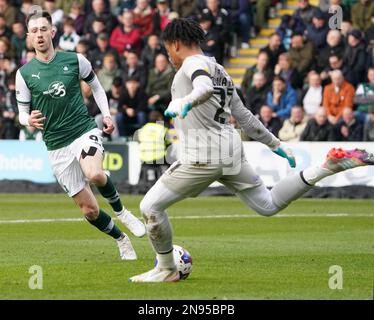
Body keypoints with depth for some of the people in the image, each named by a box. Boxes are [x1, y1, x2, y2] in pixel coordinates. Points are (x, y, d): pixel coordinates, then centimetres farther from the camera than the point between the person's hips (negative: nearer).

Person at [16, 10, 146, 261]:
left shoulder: (74, 60, 0)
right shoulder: (24, 74, 0)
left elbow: (96, 86, 16)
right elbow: (23, 113, 7)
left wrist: (106, 114, 1)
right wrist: (30, 120, -17)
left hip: (85, 131, -2)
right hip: (56, 146, 2)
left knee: (94, 174, -35)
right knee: (89, 209, 2)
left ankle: (120, 210, -5)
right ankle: (121, 239, 29)